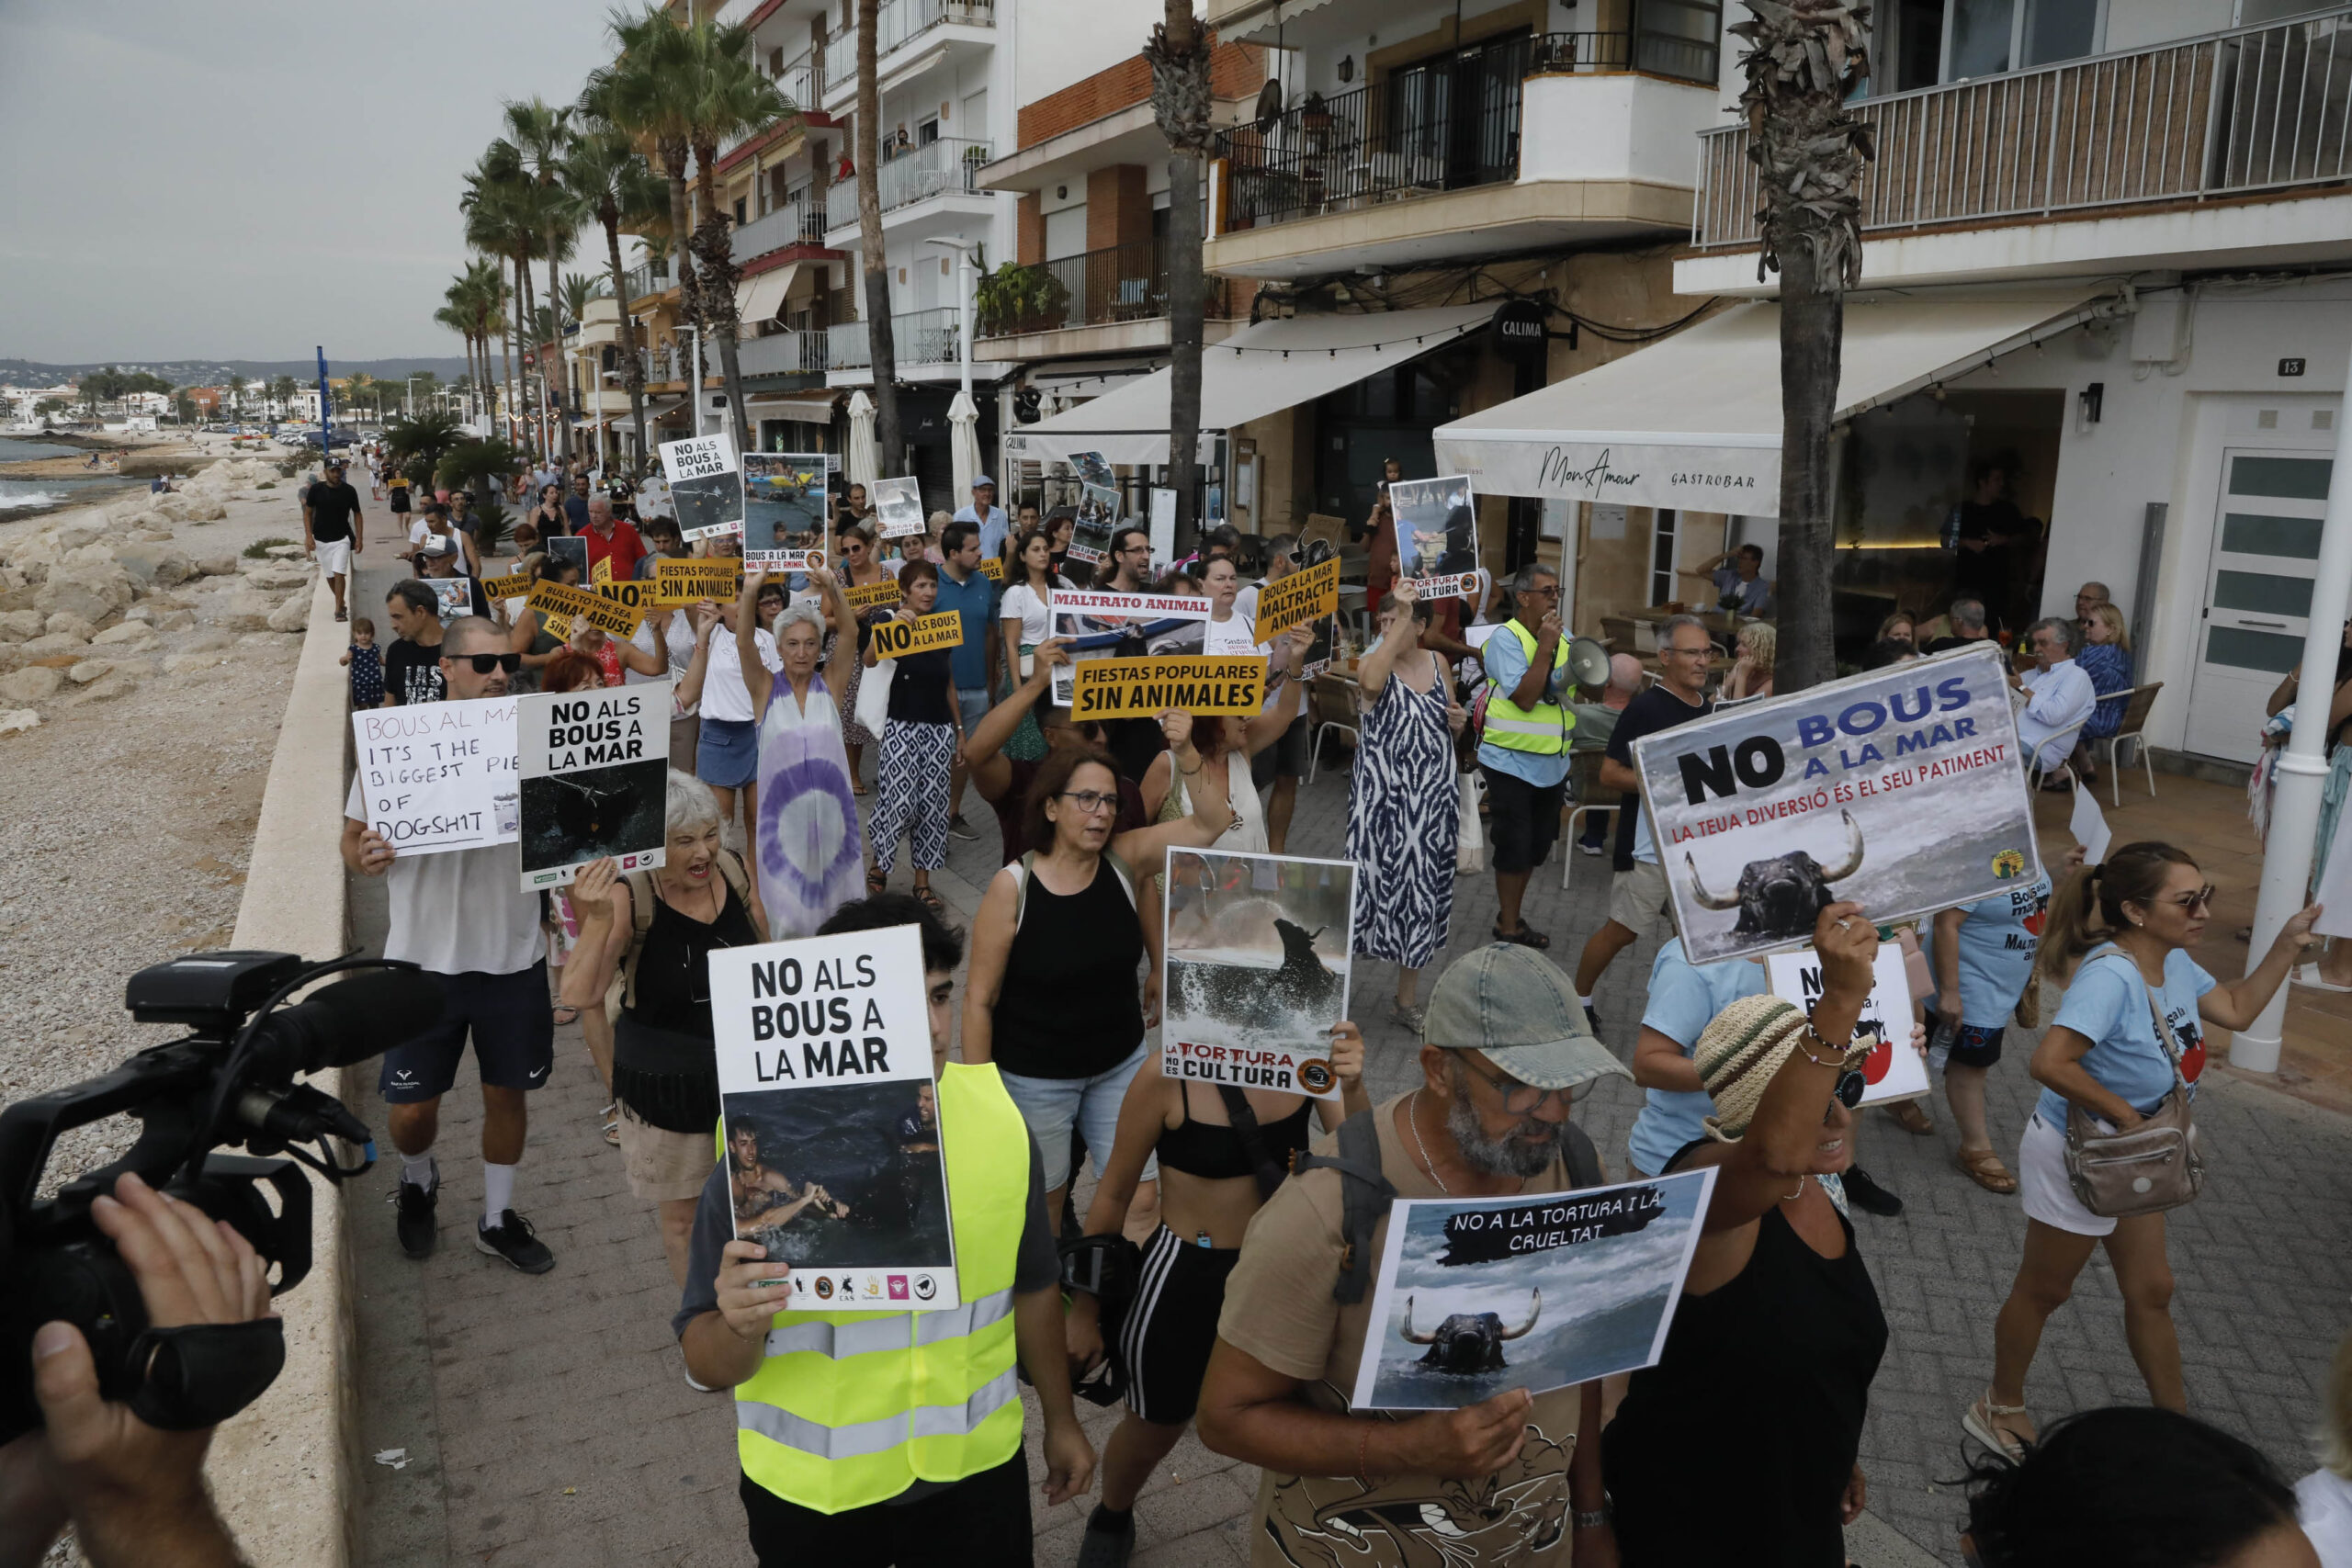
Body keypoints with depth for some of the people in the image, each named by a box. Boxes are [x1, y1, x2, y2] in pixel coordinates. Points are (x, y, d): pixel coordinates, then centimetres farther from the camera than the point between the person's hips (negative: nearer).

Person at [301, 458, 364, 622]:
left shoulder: (349, 491, -4)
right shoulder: (316, 490, -4)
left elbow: (357, 514, 5)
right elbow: (307, 513, 3)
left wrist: (359, 538, -2)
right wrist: (308, 536, -7)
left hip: (342, 539, -2)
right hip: (321, 540, 2)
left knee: (339, 574, -14)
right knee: (329, 576, 11)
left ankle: (339, 610, -11)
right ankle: (341, 602, 32)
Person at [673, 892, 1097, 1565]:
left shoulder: (1000, 1120, -13)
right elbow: (708, 1364, -16)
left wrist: (1061, 1420, 12)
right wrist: (739, 1329, -37)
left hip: (975, 1467, 2)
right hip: (811, 1492, -2)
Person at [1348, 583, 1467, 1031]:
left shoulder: (1439, 665, 8)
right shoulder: (1373, 663, -6)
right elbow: (1371, 682, -33)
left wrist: (1459, 722, -2)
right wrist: (1401, 617, -30)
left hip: (1432, 798, 5)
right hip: (1380, 799, -5)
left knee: (1422, 891, 11)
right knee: (1373, 886, -5)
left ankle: (1406, 999, 25)